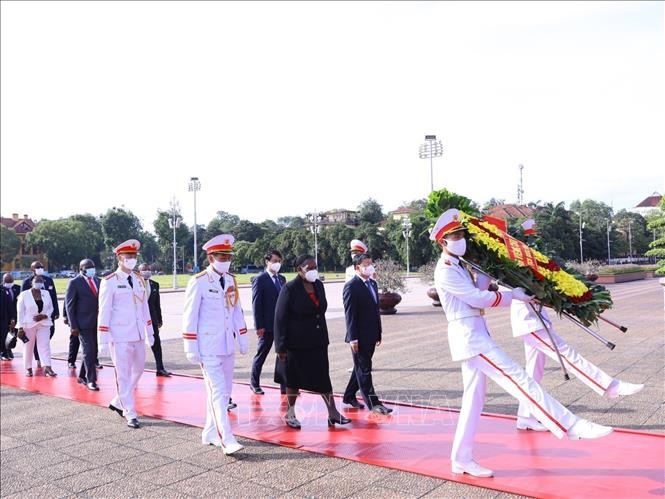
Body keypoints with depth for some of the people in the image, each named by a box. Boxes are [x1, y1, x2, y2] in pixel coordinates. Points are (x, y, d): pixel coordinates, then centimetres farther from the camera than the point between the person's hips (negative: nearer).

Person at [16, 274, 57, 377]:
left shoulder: (46, 293, 5)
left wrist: (44, 316, -11)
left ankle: (47, 367, -8)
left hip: (43, 324, 2)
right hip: (28, 325, -2)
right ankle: (28, 368, 19)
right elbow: (20, 312, -5)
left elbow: (51, 308, 10)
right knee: (28, 347, 7)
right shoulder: (24, 295, -4)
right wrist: (20, 327, -9)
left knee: (45, 345, -5)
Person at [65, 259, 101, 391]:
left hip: (97, 322, 6)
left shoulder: (97, 281, 12)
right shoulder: (74, 283, -6)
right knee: (89, 351, -4)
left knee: (92, 351, 13)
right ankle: (91, 380, 5)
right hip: (83, 323, -6)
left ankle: (82, 376, 29)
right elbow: (69, 305, -7)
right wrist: (73, 326, -12)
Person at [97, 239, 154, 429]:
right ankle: (130, 414, 9)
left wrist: (149, 332, 13)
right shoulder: (110, 282, -7)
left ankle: (118, 402, 35)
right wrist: (103, 339, -10)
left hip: (138, 335, 7)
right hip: (120, 336, -6)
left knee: (138, 370, 16)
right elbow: (104, 311, -8)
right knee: (123, 375, 0)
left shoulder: (139, 279, 10)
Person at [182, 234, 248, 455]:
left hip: (228, 345, 7)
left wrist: (243, 339, 11)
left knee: (224, 391, 12)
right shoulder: (198, 282, -10)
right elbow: (190, 316, -9)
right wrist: (191, 349, -11)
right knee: (218, 392, -8)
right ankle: (227, 440, -6)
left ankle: (210, 434, 27)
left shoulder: (231, 280, 8)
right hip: (208, 347, -7)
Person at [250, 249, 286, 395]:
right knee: (261, 355, 9)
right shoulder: (259, 280, -7)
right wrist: (259, 326, -14)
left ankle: (285, 385, 10)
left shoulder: (282, 279, 12)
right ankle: (254, 384, 27)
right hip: (267, 325, -5)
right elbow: (256, 304, -10)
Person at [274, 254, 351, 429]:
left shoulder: (318, 285, 6)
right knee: (294, 379, 8)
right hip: (296, 344, -5)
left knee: (323, 377, 7)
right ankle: (290, 413, 25)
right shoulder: (290, 289, -12)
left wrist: (324, 338, 15)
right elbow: (280, 319, -12)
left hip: (318, 343, 5)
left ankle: (333, 413, 12)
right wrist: (281, 347, -14)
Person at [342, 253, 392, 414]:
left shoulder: (373, 283, 13)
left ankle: (349, 396, 30)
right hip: (359, 337, -8)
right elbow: (350, 314, -16)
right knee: (364, 370, 0)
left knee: (361, 368, 17)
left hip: (371, 336, 8)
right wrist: (353, 338, -19)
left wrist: (378, 333, 16)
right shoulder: (351, 286, -13)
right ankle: (372, 403, 6)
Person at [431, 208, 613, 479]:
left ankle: (461, 459, 18)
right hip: (468, 335, -10)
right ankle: (571, 426, -9)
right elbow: (477, 298, -15)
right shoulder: (445, 270, -12)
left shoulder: (458, 266, 17)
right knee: (518, 379, -11)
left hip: (475, 333, 10)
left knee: (474, 398, 11)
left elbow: (477, 290, 16)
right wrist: (512, 295, -7)